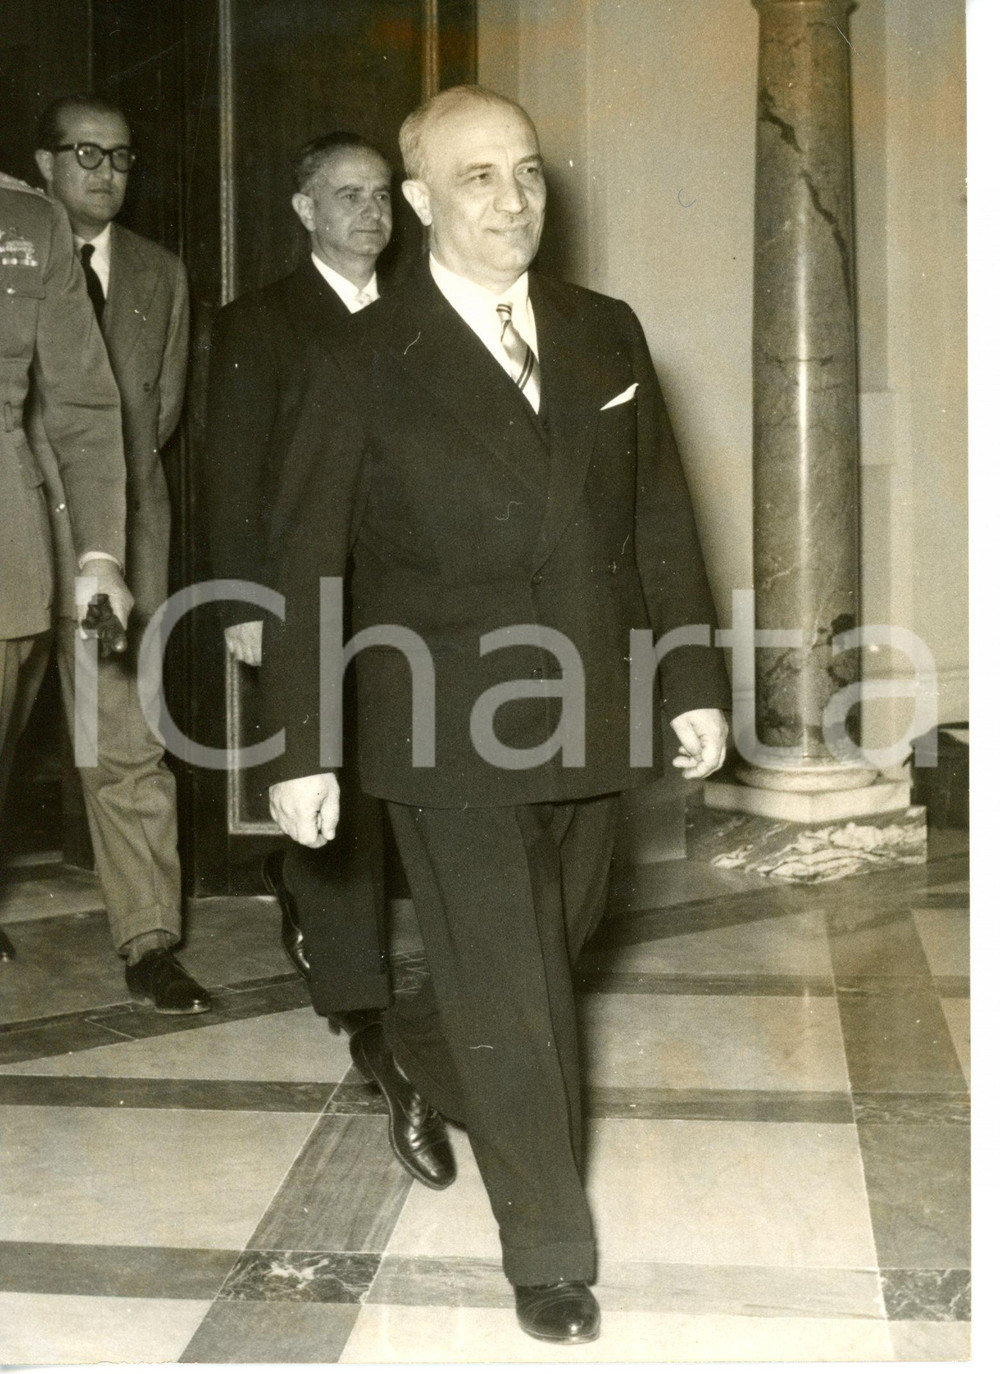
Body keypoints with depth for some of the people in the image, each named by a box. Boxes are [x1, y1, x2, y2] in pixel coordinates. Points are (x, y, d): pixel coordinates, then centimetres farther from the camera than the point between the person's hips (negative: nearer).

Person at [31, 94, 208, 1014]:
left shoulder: (160, 274, 15)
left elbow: (163, 405, 15)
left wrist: (114, 478, 5)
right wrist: (53, 483, -5)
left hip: (123, 522, 2)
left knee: (128, 735, -2)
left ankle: (149, 940, 1)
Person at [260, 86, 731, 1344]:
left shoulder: (606, 334, 7)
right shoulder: (367, 364, -5)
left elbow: (660, 519, 9)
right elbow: (310, 566, -6)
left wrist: (694, 679, 6)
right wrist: (302, 746, -8)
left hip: (584, 717, 5)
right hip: (446, 726, -4)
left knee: (550, 945, 19)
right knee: (509, 991, 2)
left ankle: (408, 1042, 50)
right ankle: (548, 1249, 18)